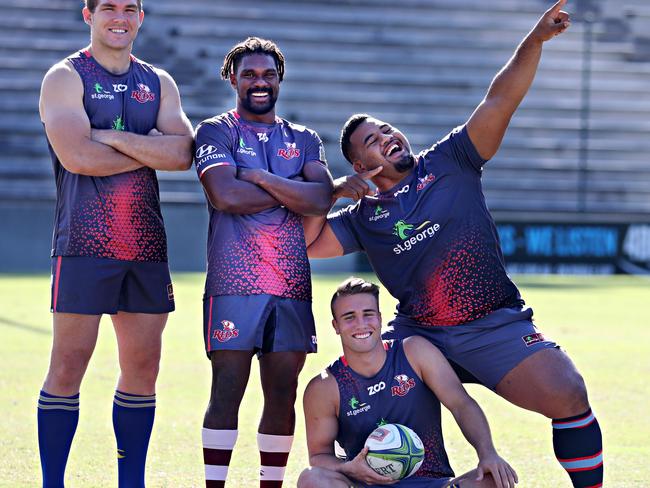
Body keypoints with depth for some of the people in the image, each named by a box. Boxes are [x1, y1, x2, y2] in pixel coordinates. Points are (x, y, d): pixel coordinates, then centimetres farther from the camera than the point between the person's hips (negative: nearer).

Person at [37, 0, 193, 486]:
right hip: (85, 243, -5)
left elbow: (183, 152, -1)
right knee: (68, 367, -5)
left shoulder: (159, 83, 15)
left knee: (142, 368, 7)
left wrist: (114, 138, -11)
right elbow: (76, 156, -15)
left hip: (146, 245, 5)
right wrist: (151, 150, -6)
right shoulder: (66, 77, 0)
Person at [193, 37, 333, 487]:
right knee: (228, 390, -7)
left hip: (293, 282, 4)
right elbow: (225, 195, -14)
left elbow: (322, 199, -1)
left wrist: (261, 178, -9)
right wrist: (293, 193, -5)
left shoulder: (304, 140, 17)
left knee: (283, 394, 5)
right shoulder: (216, 131, 5)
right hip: (235, 281, -4)